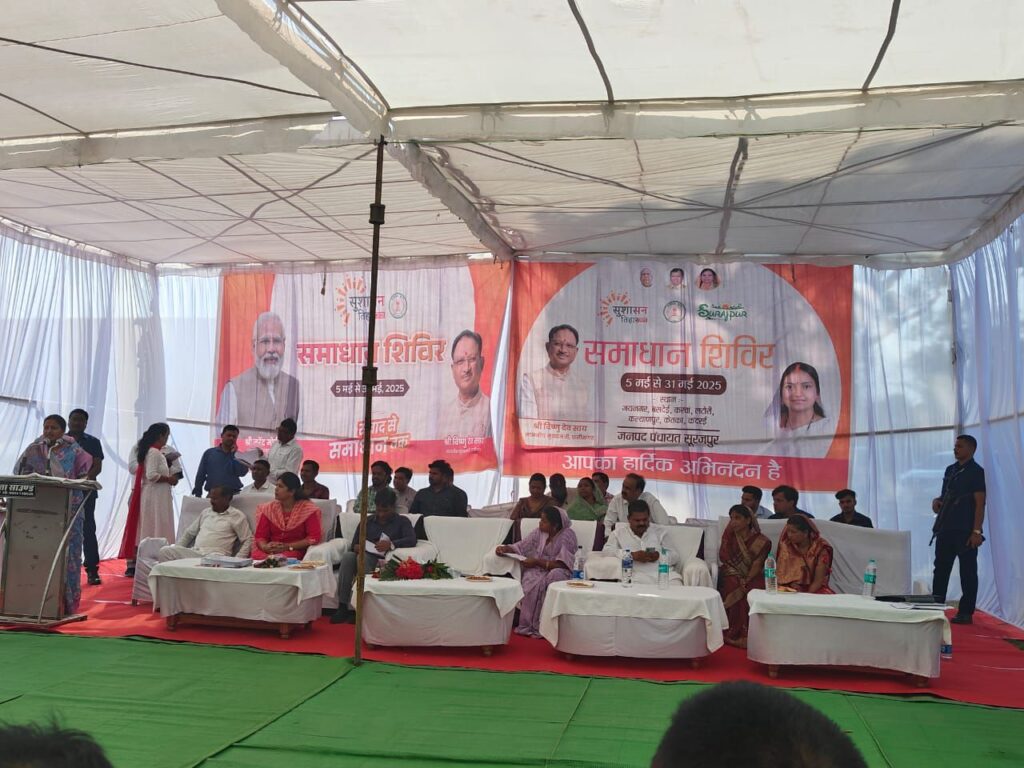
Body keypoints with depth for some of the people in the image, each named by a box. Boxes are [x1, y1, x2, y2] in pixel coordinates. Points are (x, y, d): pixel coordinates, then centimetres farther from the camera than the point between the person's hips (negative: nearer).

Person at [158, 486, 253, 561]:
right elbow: (189, 532, 30)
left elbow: (248, 540, 0)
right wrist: (177, 550, 14)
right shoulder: (205, 512, 25)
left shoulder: (237, 516, 6)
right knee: (165, 551, -18)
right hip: (194, 552, 6)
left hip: (214, 555, -6)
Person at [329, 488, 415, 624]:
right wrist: (356, 547, -9)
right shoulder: (367, 521, 24)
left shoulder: (402, 521, 13)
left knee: (363, 558, -35)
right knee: (347, 556, -31)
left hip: (382, 560, -3)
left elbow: (412, 540, -6)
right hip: (364, 555, 3)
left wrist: (391, 544, -23)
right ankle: (342, 607, -34)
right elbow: (354, 544, 17)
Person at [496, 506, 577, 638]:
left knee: (555, 575, -37)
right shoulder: (539, 532, 4)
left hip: (556, 571, -3)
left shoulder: (568, 535, -10)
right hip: (538, 569, 4)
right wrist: (505, 548, -6)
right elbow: (521, 547, 13)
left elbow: (561, 565, -18)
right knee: (529, 579, -31)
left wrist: (537, 562, -23)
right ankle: (528, 625, -21)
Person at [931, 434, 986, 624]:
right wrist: (937, 501, 2)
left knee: (967, 572, 1)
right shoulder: (950, 470, 14)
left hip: (966, 531, -7)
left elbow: (980, 504, -11)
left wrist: (976, 532, -17)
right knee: (941, 569, 7)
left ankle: (966, 613, 6)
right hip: (946, 528, 7)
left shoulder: (976, 472, -6)